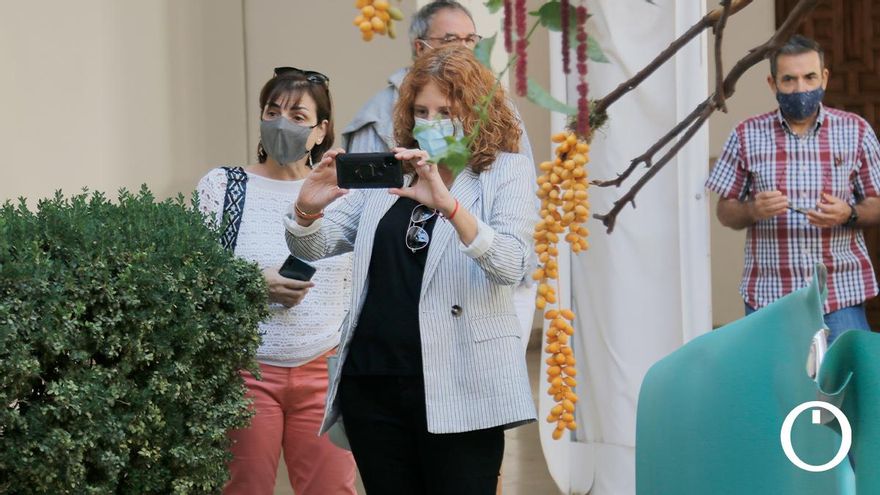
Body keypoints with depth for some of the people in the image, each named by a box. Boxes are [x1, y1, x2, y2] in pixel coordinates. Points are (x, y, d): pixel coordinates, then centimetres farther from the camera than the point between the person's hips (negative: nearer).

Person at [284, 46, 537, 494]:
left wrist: (447, 203, -28)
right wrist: (308, 208, -11)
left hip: (458, 388, -4)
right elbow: (313, 248, 12)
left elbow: (510, 266, -13)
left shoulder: (505, 173, 3)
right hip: (373, 382, 4)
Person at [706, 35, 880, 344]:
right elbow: (725, 212, 9)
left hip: (841, 295, 0)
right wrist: (753, 210, -13)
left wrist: (848, 214, -14)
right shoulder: (747, 136, 7)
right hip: (767, 295, 0)